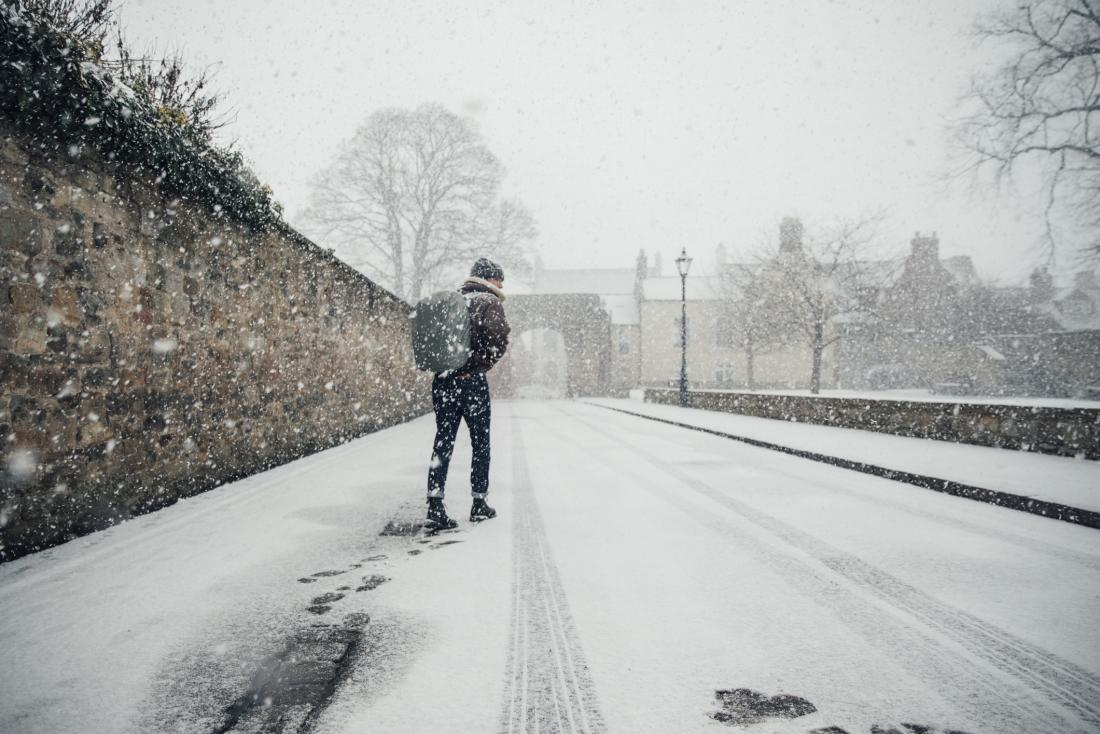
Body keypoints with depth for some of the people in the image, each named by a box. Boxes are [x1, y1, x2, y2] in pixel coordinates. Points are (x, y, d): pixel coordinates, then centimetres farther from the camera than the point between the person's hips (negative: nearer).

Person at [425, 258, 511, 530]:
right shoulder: (489, 301, -3)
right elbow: (499, 340, -19)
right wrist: (477, 367, -11)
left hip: (443, 381, 5)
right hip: (472, 383, -5)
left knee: (442, 443, 5)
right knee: (480, 444, 9)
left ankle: (435, 508, -3)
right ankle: (479, 504, 17)